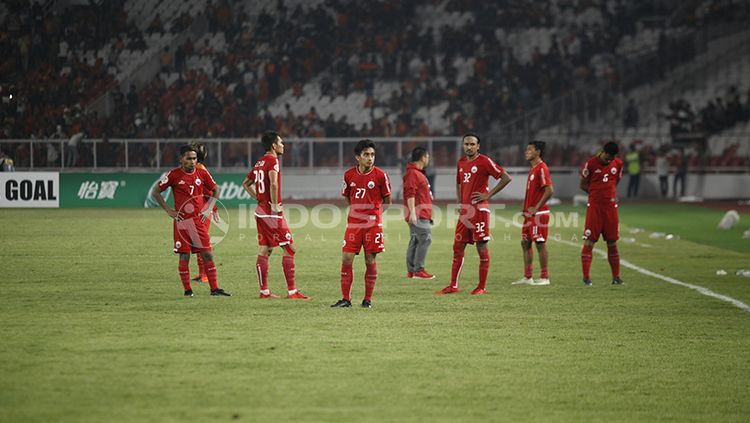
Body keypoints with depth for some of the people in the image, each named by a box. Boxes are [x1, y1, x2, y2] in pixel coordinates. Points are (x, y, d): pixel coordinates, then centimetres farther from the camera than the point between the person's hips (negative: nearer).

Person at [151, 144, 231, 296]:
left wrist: (208, 209, 7)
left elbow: (215, 191, 19)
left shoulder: (202, 174, 4)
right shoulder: (174, 175, -4)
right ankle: (187, 290, 8)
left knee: (207, 255, 0)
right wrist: (168, 210, -3)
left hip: (198, 220, 2)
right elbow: (155, 192, 2)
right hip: (181, 220, -2)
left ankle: (214, 289, 3)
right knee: (184, 256, -1)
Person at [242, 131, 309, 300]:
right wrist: (275, 205, -19)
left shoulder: (259, 162, 14)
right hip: (272, 213, -9)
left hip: (260, 211, 9)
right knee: (289, 249, -4)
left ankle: (264, 291, 13)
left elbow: (246, 183, 24)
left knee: (264, 251, 11)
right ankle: (292, 291, -6)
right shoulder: (273, 160, -12)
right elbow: (273, 184, -27)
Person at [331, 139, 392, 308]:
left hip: (373, 223, -2)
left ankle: (368, 299, 11)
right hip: (353, 223, 2)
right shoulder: (349, 175, 2)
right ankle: (346, 299, 4)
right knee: (346, 259, -3)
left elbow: (387, 200, 6)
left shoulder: (380, 175, -6)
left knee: (370, 260, 1)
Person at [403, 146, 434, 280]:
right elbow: (410, 194, -19)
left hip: (421, 214, 11)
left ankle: (411, 271, 11)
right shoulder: (412, 173, -12)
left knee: (415, 241, 10)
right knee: (425, 239, -13)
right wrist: (412, 212, -24)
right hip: (418, 214, -11)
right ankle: (418, 270, -15)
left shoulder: (418, 173, 21)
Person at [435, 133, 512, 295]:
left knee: (482, 247, -3)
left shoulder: (484, 162, -8)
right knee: (458, 248, 7)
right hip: (465, 211, 8)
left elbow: (506, 178, -12)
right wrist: (460, 202, 16)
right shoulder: (461, 163, 14)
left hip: (479, 210, -7)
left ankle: (482, 287, 2)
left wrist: (488, 195, -13)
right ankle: (453, 286, 12)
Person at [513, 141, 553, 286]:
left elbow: (549, 191, -21)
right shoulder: (533, 169, 17)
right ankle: (527, 277, 14)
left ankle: (544, 277, 0)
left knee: (540, 243, -5)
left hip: (539, 214, -10)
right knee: (525, 243, 10)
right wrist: (526, 209, 16)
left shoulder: (541, 168, -13)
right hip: (529, 213, 10)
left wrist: (536, 208, -19)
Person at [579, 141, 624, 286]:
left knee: (612, 243, 7)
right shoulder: (591, 164, -8)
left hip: (610, 207, 4)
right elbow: (583, 184, 1)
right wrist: (597, 193, 4)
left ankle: (616, 277, 12)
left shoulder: (618, 164, 4)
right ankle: (586, 277, -4)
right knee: (589, 242, -5)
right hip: (594, 207, -4)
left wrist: (606, 192, 12)